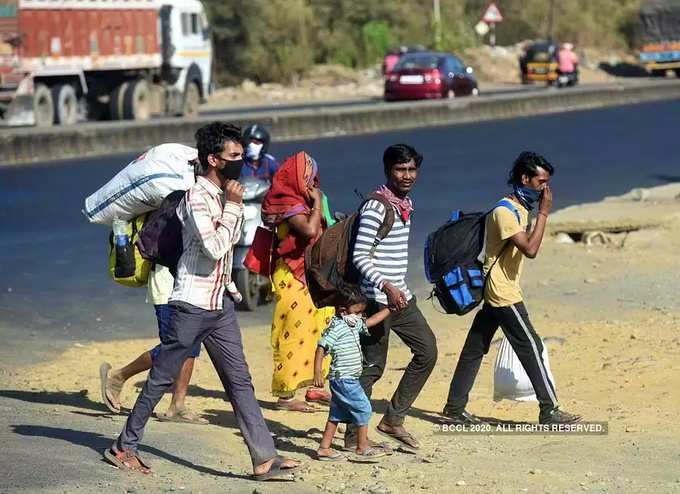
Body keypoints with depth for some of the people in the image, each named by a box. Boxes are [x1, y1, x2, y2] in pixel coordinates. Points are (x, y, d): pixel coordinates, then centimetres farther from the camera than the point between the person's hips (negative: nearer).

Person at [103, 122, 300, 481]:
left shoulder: (224, 194, 11)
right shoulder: (197, 197, -16)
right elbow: (215, 247, -24)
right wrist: (234, 205, -17)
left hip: (220, 303, 8)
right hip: (192, 304, -8)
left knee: (239, 380, 2)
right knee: (162, 378, 3)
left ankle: (264, 458, -1)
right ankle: (124, 447, 15)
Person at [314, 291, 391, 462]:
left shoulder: (354, 325, 11)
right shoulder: (336, 328, -17)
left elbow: (371, 321, 26)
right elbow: (321, 348, -20)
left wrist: (389, 309, 24)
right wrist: (317, 373, -25)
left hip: (347, 379, 10)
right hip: (344, 378, -10)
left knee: (337, 414, 12)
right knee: (363, 409, -3)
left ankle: (324, 448, 15)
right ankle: (363, 448, 4)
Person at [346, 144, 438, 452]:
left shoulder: (406, 204, 12)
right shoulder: (376, 208, -15)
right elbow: (359, 256, -20)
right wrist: (386, 286, -29)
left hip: (400, 296, 9)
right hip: (377, 298, -9)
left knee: (427, 351, 8)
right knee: (373, 366, -5)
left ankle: (393, 420, 14)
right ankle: (354, 436, 4)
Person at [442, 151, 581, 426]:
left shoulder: (519, 209, 14)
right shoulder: (505, 213, -18)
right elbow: (530, 249, -27)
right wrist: (543, 214, -23)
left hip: (495, 294, 10)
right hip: (504, 295, -10)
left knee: (475, 349, 10)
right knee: (531, 348, -6)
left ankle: (454, 409, 13)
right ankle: (549, 411, -1)